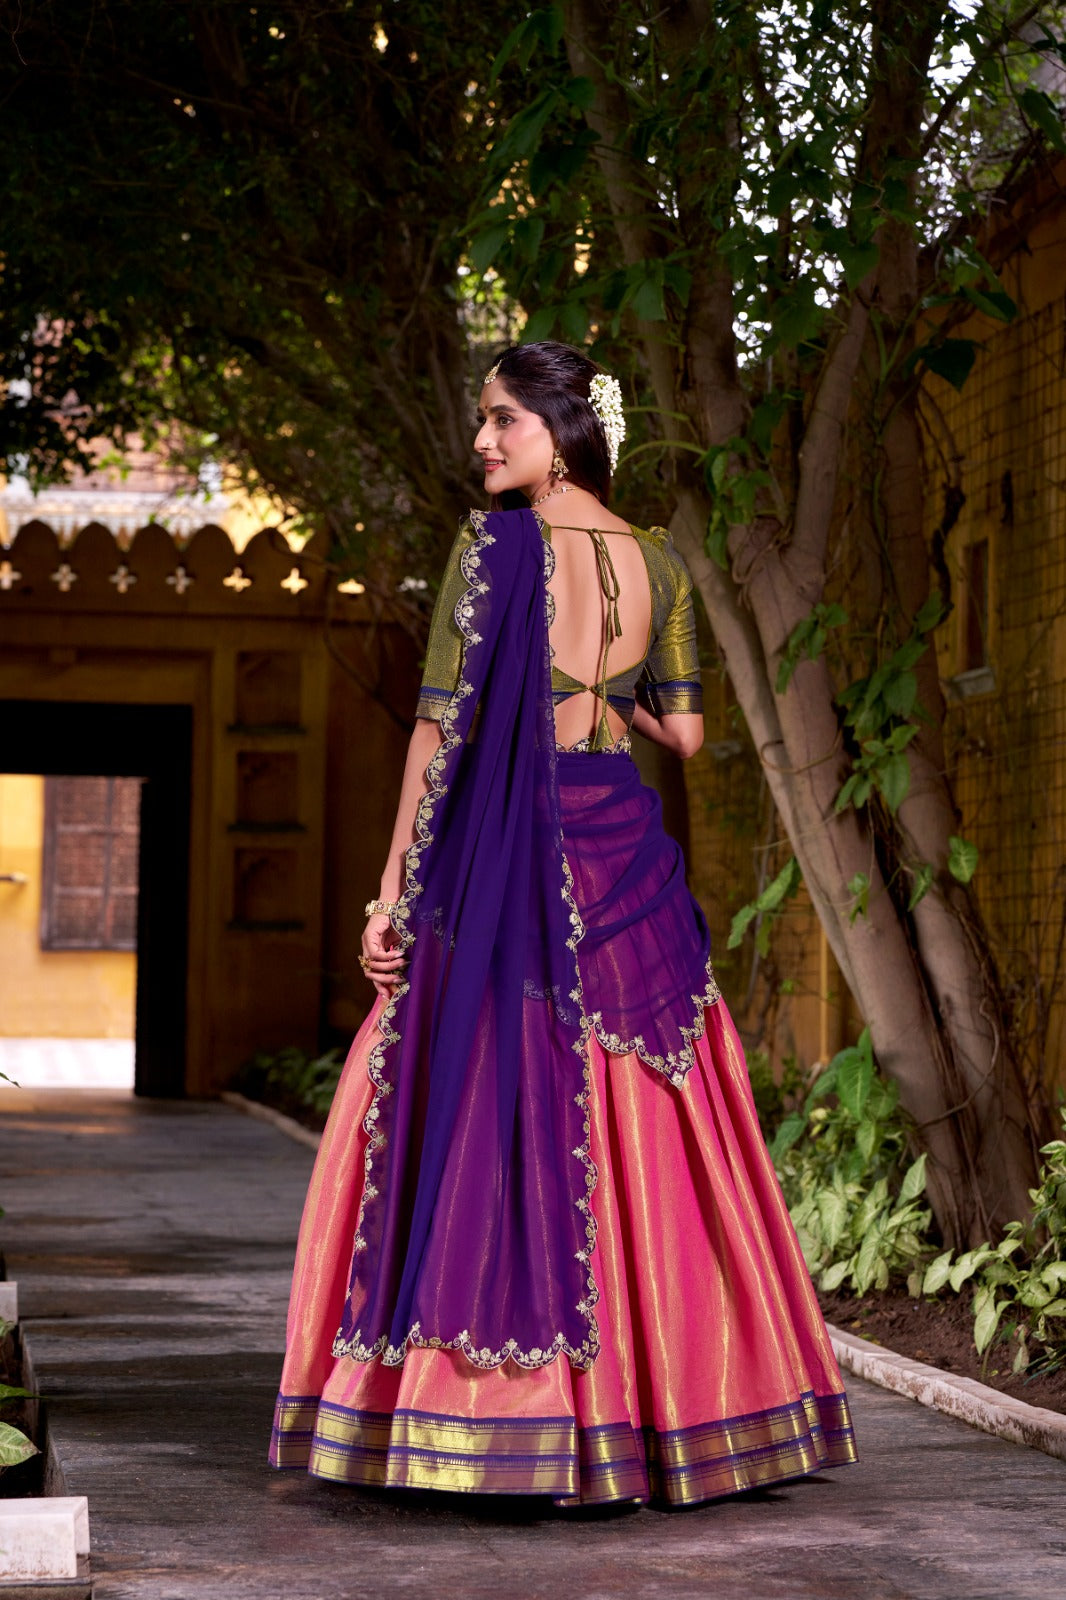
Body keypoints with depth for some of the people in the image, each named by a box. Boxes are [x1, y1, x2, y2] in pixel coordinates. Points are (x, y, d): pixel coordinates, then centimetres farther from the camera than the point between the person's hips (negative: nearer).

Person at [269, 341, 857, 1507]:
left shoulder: (494, 544, -7)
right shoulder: (659, 561, 7)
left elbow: (441, 727, -9)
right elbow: (684, 731, 9)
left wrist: (393, 890, -6)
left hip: (508, 856, -5)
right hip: (624, 852, 5)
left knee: (494, 1117, -1)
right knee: (637, 1136, 10)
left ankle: (502, 1417, -1)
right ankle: (662, 1403, 15)